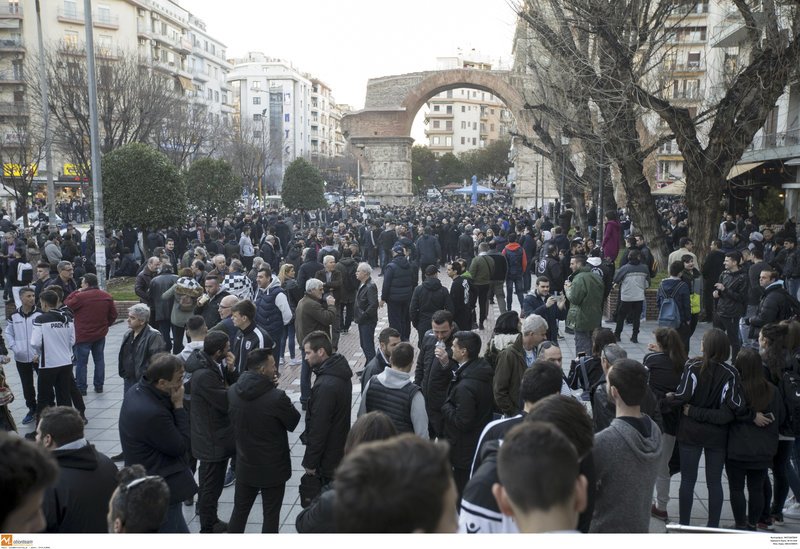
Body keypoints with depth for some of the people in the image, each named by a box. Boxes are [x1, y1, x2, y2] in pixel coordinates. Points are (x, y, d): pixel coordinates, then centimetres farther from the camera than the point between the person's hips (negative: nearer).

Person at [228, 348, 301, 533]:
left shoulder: (232, 392, -9)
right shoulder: (276, 397, -28)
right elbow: (294, 421, -12)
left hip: (245, 465, 5)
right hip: (273, 467, -5)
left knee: (239, 510, 22)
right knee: (271, 515, 13)